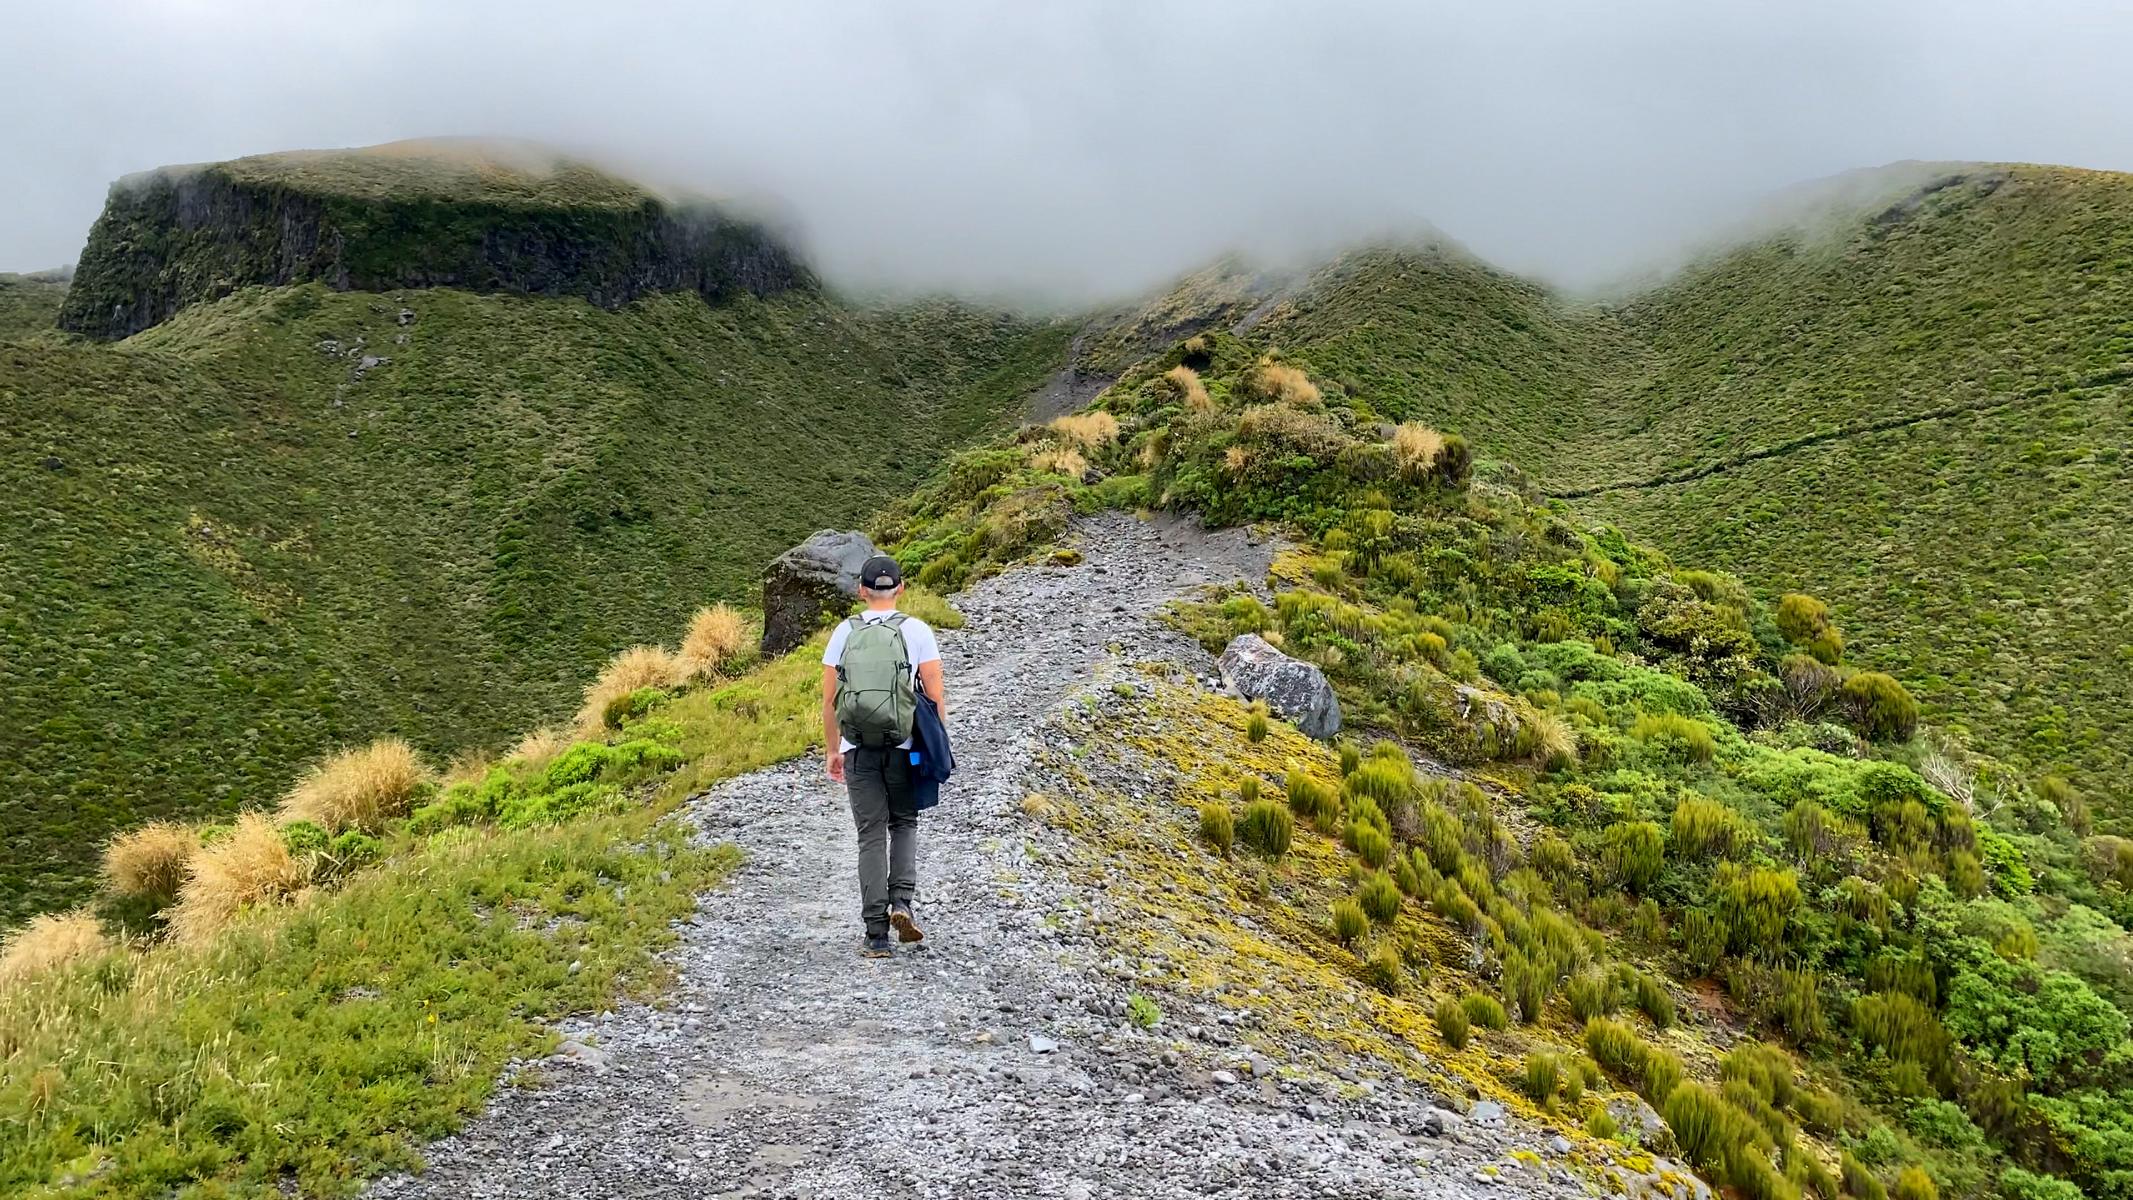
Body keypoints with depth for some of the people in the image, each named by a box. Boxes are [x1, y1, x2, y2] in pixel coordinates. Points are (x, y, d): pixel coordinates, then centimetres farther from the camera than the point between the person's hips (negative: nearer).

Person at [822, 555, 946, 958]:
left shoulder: (844, 633, 4)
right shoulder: (916, 631, -1)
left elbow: (829, 699, 4)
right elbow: (936, 695, -3)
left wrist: (832, 751, 13)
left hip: (857, 750, 1)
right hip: (904, 748, -1)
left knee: (871, 837, 5)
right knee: (904, 824, 20)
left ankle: (876, 934, 3)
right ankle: (901, 901, 0)